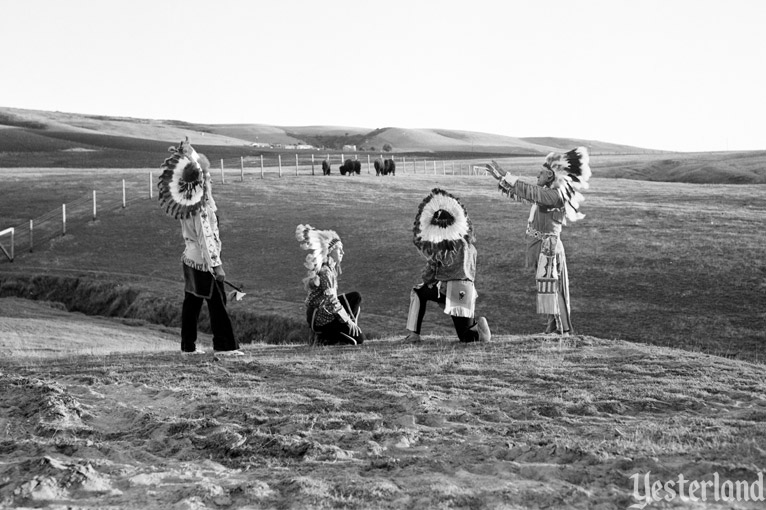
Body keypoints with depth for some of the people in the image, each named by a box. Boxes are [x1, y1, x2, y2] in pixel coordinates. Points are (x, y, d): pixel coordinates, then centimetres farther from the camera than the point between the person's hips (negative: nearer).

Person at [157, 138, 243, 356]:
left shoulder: (186, 199, 6)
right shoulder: (201, 207, -19)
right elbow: (206, 237, -21)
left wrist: (187, 151, 21)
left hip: (190, 259, 9)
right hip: (204, 262, -9)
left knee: (192, 301, 12)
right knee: (217, 301, -3)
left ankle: (188, 344, 16)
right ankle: (225, 345, -2)